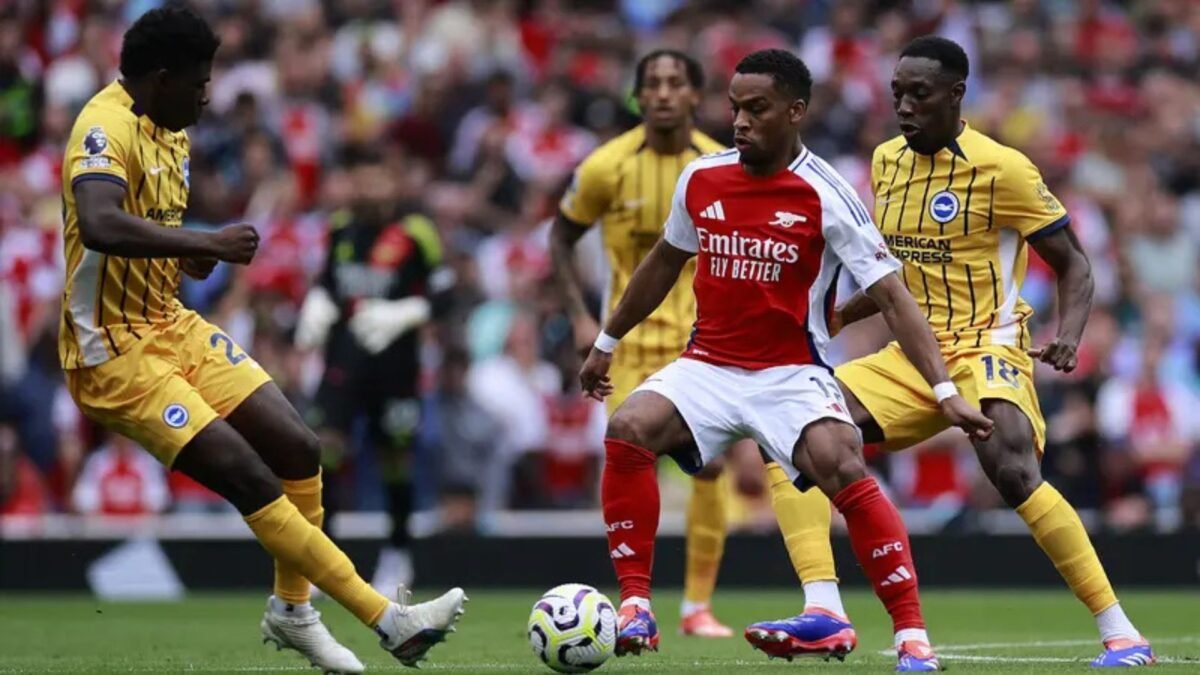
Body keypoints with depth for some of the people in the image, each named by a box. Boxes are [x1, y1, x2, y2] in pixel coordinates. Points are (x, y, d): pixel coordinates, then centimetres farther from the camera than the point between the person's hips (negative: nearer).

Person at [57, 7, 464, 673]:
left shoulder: (169, 132, 9)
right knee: (254, 481, -15)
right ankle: (389, 621, -13)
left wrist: (186, 256, 0)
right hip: (114, 352, -9)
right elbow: (100, 226, -40)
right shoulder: (106, 129, -21)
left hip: (170, 325, 9)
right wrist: (207, 244, -37)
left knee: (298, 448, 3)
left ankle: (291, 610, 21)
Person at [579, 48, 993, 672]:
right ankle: (635, 609, -14)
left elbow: (892, 296, -14)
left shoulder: (825, 197, -12)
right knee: (628, 430, -23)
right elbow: (665, 262, 21)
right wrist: (607, 343, 29)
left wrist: (944, 390, -22)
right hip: (708, 365, 4)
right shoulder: (700, 180, 2)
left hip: (791, 375, -4)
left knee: (845, 471, -29)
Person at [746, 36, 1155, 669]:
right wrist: (832, 318, 12)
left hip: (988, 349, -7)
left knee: (1013, 472, -30)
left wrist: (1068, 336, -24)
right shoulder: (887, 161, 8)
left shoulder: (1001, 168, -12)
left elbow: (1074, 266, -7)